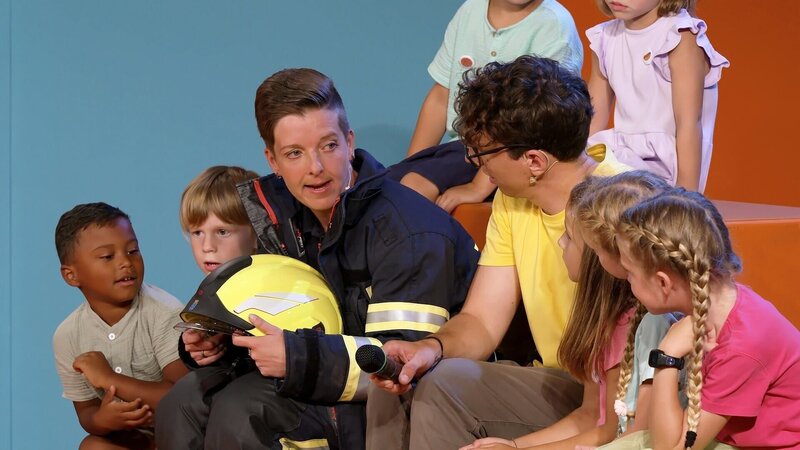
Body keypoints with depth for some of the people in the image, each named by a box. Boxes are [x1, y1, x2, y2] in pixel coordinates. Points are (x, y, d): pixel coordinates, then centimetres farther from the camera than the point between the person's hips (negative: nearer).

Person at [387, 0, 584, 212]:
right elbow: (440, 98, 14)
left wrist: (478, 188, -25)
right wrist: (409, 165, 5)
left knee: (416, 186, -28)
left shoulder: (553, 25, -11)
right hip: (457, 146, 6)